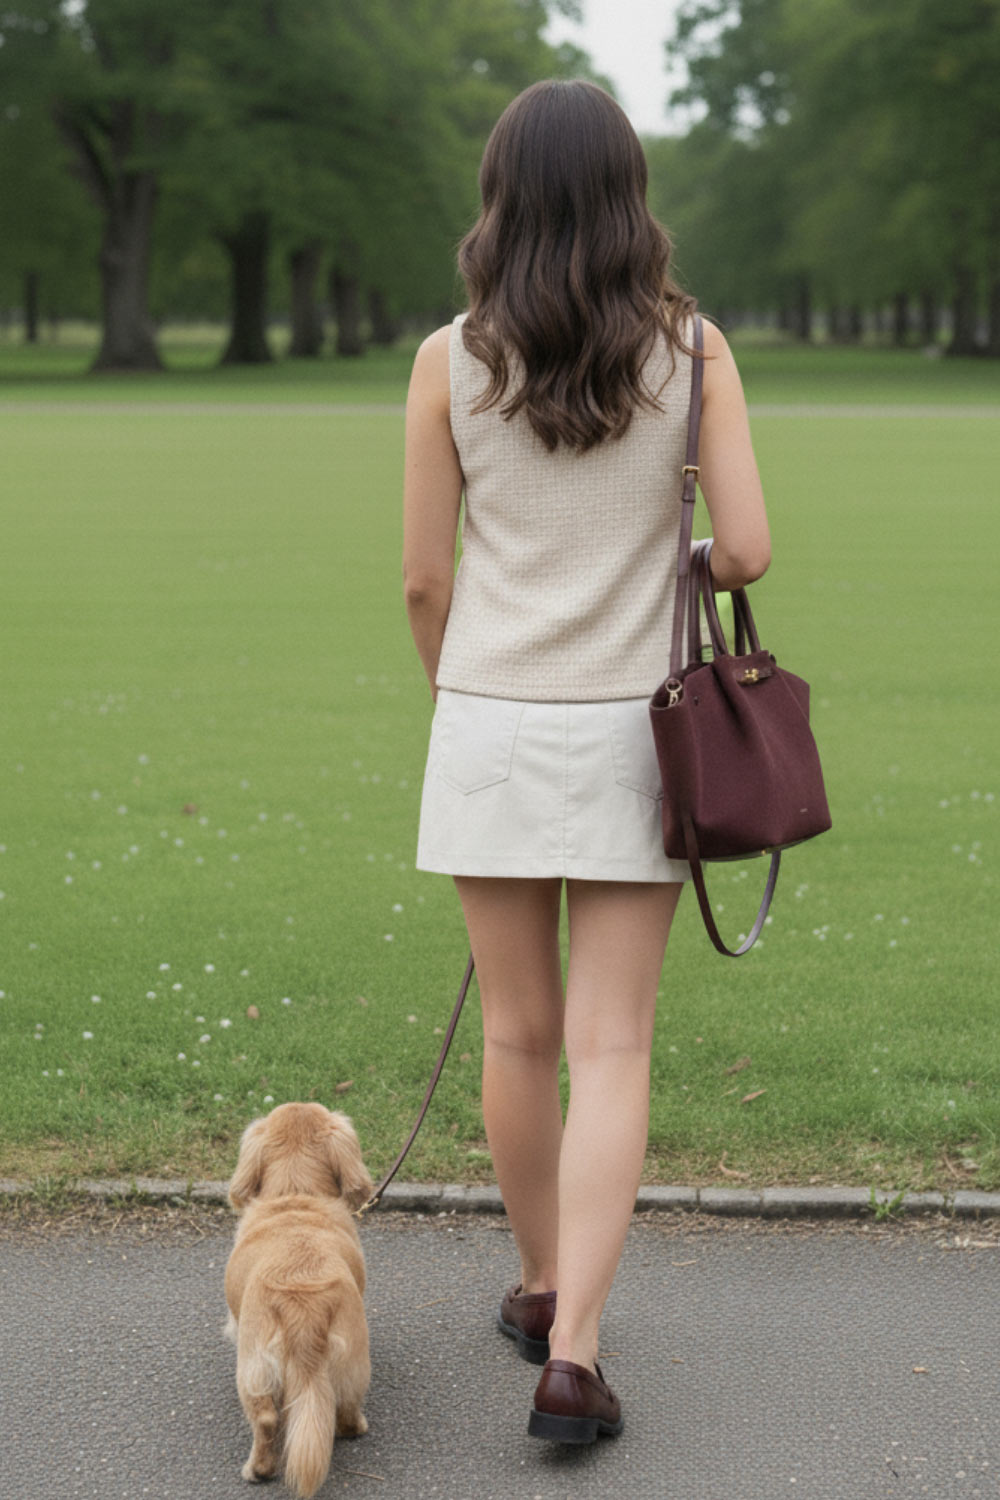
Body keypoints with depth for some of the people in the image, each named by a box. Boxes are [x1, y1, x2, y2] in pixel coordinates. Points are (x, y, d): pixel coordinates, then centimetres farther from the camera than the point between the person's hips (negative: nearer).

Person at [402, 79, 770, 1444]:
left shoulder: (451, 361, -4)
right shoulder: (691, 348, -5)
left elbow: (425, 578, -1)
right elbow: (748, 549, -9)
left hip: (491, 729, 1)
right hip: (629, 733, -1)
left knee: (519, 1033, 14)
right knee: (611, 1048, 2)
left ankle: (544, 1287, 32)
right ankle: (572, 1354, -6)